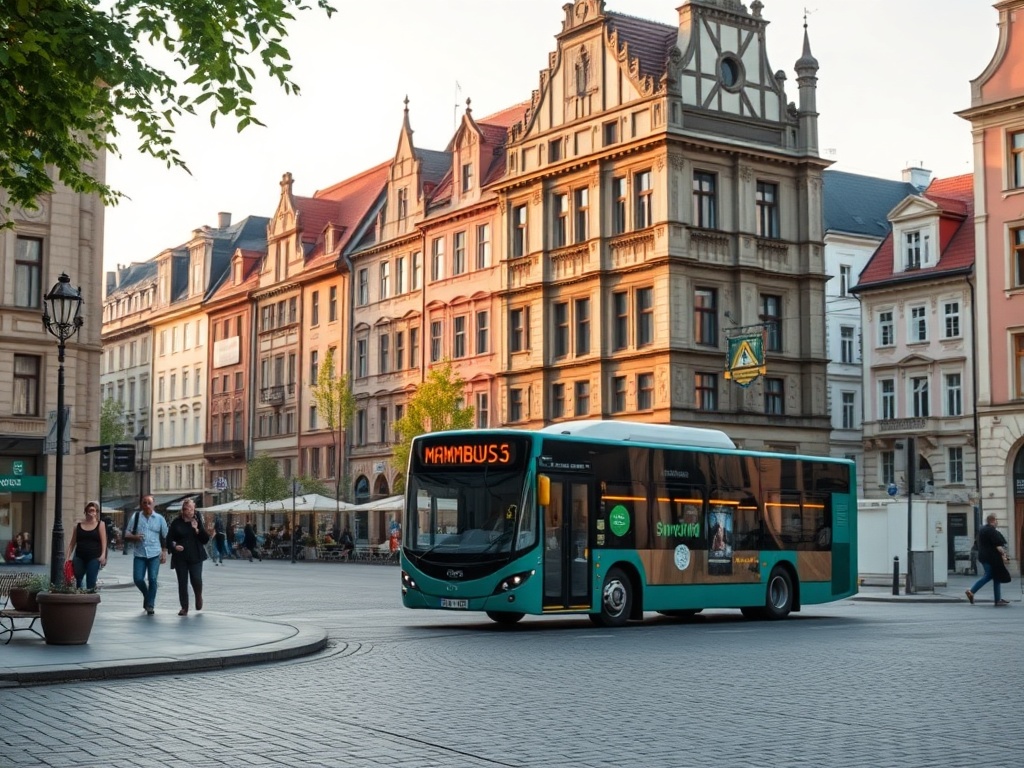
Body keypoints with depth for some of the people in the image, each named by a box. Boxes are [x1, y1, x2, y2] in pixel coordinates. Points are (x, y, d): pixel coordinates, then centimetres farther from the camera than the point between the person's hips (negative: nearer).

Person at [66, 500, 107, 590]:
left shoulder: (100, 525, 5)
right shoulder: (78, 525, 10)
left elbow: (104, 542, 1)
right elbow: (72, 543, 12)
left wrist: (103, 555, -12)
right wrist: (67, 557, 4)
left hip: (94, 558, -2)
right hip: (79, 558, 2)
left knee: (91, 583, -4)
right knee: (76, 580, 1)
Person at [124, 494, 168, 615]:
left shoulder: (159, 519, 6)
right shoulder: (136, 517, 5)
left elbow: (165, 537, 10)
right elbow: (127, 535, 6)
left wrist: (164, 552, 2)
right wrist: (134, 537, -15)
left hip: (154, 554, -1)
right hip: (139, 554, 1)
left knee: (152, 579, -6)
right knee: (138, 579, -3)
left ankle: (150, 605, 6)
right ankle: (147, 595, 27)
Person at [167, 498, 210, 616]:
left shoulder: (198, 522, 4)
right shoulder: (177, 522, 1)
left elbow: (206, 539, 2)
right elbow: (169, 538, 3)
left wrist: (197, 530, -12)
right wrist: (174, 546, -16)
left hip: (195, 556, 0)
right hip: (180, 556, 0)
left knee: (196, 579, -11)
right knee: (182, 582, 1)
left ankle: (199, 597, 21)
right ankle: (184, 607, 11)